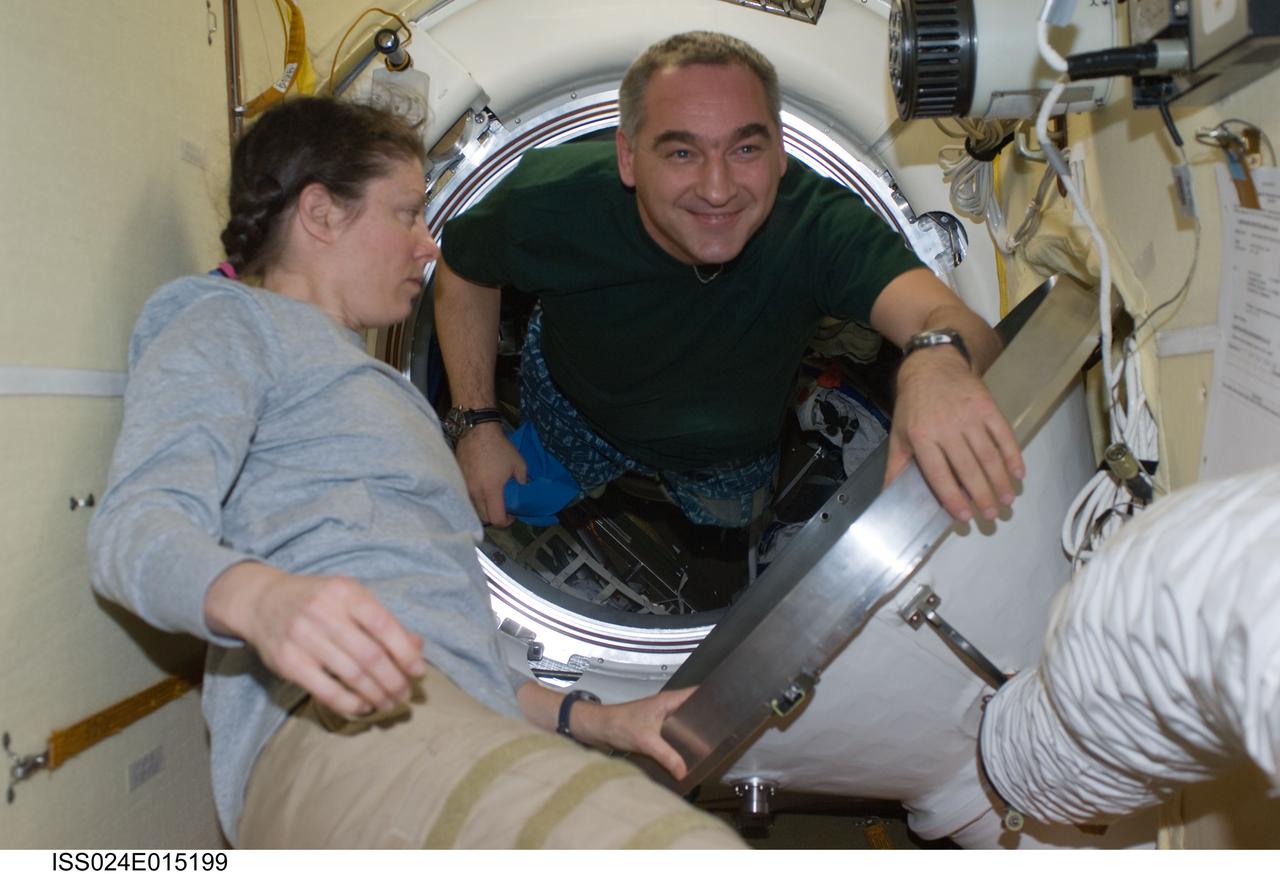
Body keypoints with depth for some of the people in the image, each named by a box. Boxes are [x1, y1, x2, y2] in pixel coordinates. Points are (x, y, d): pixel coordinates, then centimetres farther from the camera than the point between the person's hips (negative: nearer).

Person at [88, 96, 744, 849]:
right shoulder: (228, 322, 13)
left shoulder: (374, 388, 36)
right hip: (332, 730, -8)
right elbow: (138, 520, -7)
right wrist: (260, 597, -29)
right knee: (670, 846, -33)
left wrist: (597, 720, 22)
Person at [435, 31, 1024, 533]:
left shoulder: (818, 225, -40)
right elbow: (463, 270, -13)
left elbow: (952, 319, -56)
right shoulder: (550, 204, -36)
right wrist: (477, 423, -16)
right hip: (575, 413, 0)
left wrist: (938, 356, -82)